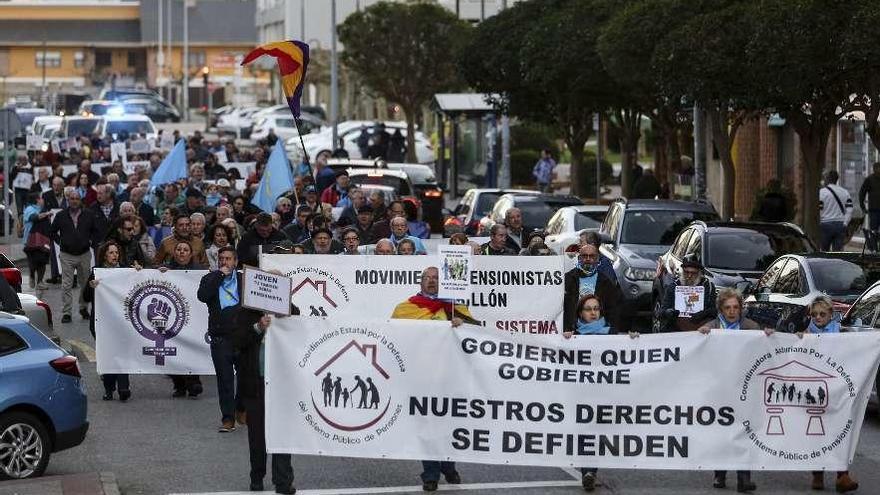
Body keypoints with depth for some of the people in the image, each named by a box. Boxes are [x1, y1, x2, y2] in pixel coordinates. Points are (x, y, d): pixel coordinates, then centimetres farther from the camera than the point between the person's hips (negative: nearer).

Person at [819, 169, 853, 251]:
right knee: (838, 252, 4)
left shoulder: (822, 192, -7)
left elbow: (818, 211, -9)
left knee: (824, 252, 8)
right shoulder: (845, 192, 7)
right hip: (840, 225, 3)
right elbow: (849, 210, 1)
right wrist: (845, 223, 5)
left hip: (826, 225, -3)